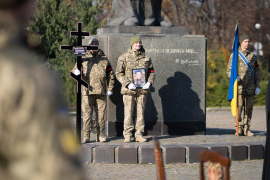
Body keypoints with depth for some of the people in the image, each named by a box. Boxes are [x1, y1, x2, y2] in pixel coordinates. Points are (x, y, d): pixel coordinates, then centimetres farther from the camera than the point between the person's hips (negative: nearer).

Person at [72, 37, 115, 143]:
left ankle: (100, 135, 9)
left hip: (101, 92, 1)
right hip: (88, 91, -1)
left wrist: (110, 88, 6)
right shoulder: (84, 59, 13)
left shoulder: (104, 60, 13)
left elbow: (110, 75, 15)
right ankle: (86, 136, 0)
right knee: (87, 114, -4)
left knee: (100, 114, 3)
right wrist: (76, 72, -17)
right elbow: (74, 70, 8)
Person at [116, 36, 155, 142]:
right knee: (128, 113, -3)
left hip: (142, 89, 3)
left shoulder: (146, 58, 10)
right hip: (129, 90, -2)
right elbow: (119, 73, -1)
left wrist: (149, 83, -2)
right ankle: (127, 135, 2)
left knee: (141, 112, 3)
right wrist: (128, 84, -14)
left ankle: (139, 135, 10)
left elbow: (151, 72, 16)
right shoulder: (124, 57, 2)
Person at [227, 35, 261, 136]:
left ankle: (247, 129, 10)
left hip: (250, 88, 3)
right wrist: (235, 77, -21)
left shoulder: (252, 56, 15)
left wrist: (258, 86, 7)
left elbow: (257, 72, 15)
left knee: (249, 109, 4)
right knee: (238, 109, -8)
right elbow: (229, 71, 1)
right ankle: (239, 129, -3)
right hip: (239, 87, -3)